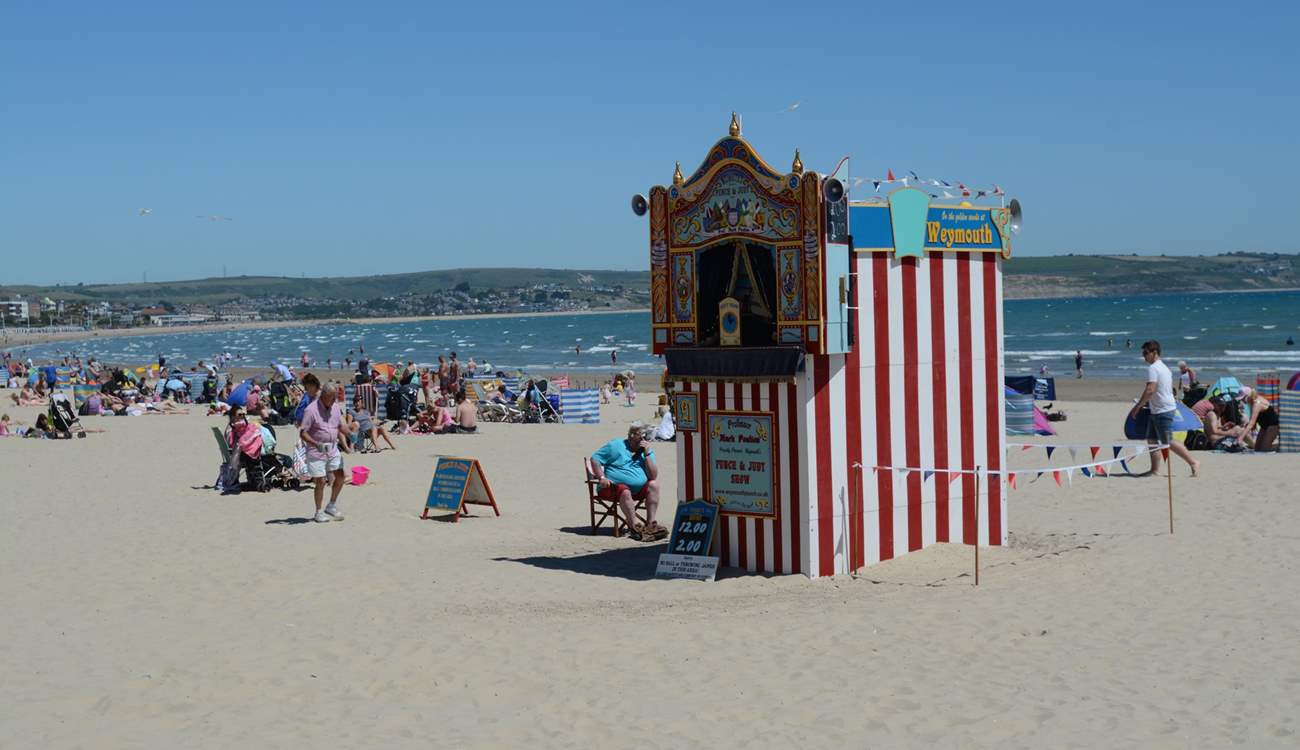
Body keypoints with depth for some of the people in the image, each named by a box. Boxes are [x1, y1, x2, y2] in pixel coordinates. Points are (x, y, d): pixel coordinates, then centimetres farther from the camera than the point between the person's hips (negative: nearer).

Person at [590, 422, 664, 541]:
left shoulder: (648, 451, 9)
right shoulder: (615, 446, 2)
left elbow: (653, 476, -3)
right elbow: (594, 458, 1)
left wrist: (647, 454, -10)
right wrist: (601, 477, -13)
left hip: (639, 489, 4)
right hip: (614, 486, -4)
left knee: (654, 485, -20)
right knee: (625, 492, -35)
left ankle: (650, 524, -21)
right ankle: (635, 528, -34)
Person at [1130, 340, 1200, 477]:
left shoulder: (1153, 368, -15)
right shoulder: (1163, 367, 17)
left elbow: (1150, 390, -26)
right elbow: (1170, 388, 22)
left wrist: (1137, 407, -21)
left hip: (1163, 411, -11)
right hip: (1157, 411, 11)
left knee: (1168, 442, -8)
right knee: (1152, 440, 10)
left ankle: (1193, 463, -3)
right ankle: (1155, 470, 11)